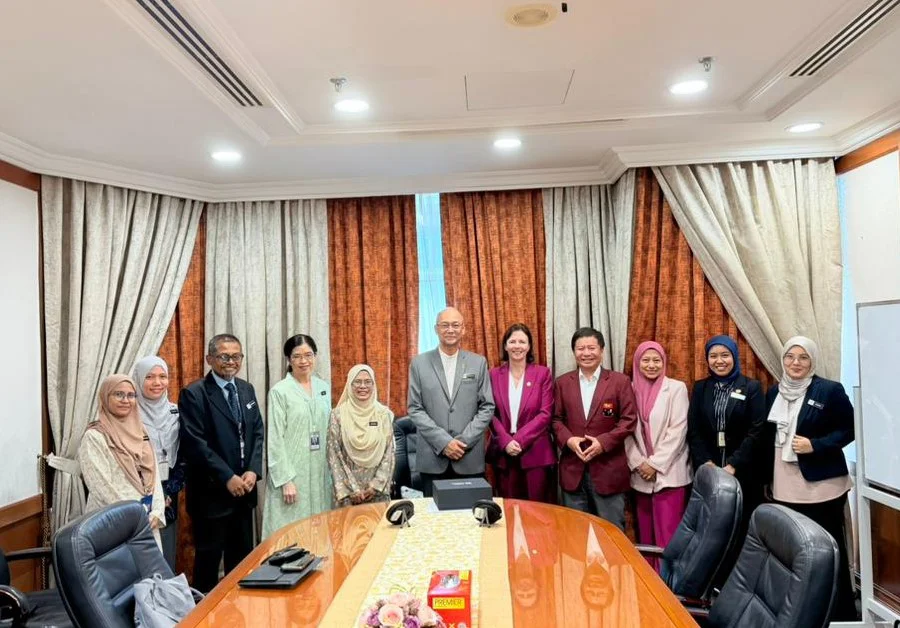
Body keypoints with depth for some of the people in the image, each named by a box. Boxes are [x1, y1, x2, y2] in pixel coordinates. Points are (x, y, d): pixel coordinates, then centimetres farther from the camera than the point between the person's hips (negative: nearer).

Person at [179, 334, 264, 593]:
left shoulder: (247, 389, 9)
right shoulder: (194, 394, -10)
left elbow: (257, 433, 9)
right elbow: (196, 443, -17)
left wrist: (253, 471, -6)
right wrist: (228, 478, -17)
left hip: (244, 488, 6)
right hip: (212, 491, -6)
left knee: (242, 554, 15)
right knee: (210, 555, 7)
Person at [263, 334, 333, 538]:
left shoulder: (324, 387, 7)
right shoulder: (279, 391, -9)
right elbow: (275, 440, -11)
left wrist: (331, 467, 8)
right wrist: (285, 479, -15)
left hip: (320, 472, 5)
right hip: (291, 472, -5)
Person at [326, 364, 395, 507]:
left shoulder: (384, 414, 2)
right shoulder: (338, 414, -4)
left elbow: (389, 453, 2)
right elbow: (334, 456, -4)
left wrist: (377, 485, -6)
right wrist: (351, 489, -9)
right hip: (349, 490, -1)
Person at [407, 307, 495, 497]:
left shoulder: (478, 363, 6)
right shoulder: (419, 363, 4)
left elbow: (487, 407, 3)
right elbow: (414, 409, -1)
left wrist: (464, 441, -9)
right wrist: (443, 442, -10)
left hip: (470, 458, 0)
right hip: (432, 458, 0)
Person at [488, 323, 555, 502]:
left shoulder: (542, 373, 1)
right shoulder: (494, 375, 5)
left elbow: (545, 414, -6)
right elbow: (491, 413, 2)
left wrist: (519, 440, -14)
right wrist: (506, 442, -12)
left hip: (535, 451, -1)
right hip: (504, 451, 2)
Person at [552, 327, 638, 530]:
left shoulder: (620, 381, 0)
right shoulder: (562, 382, 8)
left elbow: (629, 419, -5)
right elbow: (556, 418, 8)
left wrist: (603, 442, -16)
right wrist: (568, 439, -11)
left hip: (609, 468, -2)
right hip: (573, 467, 2)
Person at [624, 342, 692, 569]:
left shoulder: (676, 388, -4)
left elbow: (678, 430, -10)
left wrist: (656, 464, -12)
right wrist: (638, 463, -6)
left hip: (668, 473, -4)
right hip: (641, 474, 4)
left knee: (667, 534, -4)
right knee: (645, 533, 11)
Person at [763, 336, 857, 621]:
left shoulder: (830, 390, -5)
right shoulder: (774, 392, 9)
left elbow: (850, 429, -4)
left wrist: (815, 445, -17)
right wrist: (767, 479, 14)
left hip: (821, 486, -4)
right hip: (784, 487, 4)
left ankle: (839, 613, 19)